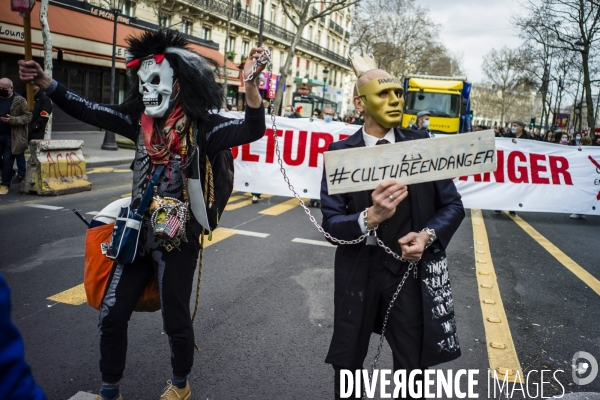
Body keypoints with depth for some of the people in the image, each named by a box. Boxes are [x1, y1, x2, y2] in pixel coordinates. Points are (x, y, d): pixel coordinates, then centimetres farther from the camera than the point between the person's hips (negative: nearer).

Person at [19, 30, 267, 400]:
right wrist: (45, 82, 5)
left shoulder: (201, 124, -14)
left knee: (175, 319, 10)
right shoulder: (140, 118, 3)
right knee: (112, 315, 12)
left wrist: (251, 84, -44)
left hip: (179, 239, -5)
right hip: (138, 232, 6)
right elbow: (89, 111, 11)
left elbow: (252, 131, -28)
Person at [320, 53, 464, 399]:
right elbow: (331, 223, -12)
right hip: (358, 275, 0)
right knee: (347, 364, 18)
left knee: (413, 371, 14)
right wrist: (370, 217, -32)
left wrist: (428, 235, -19)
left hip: (413, 273, 1)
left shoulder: (421, 144, -3)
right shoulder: (341, 154, -7)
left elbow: (453, 205, 1)